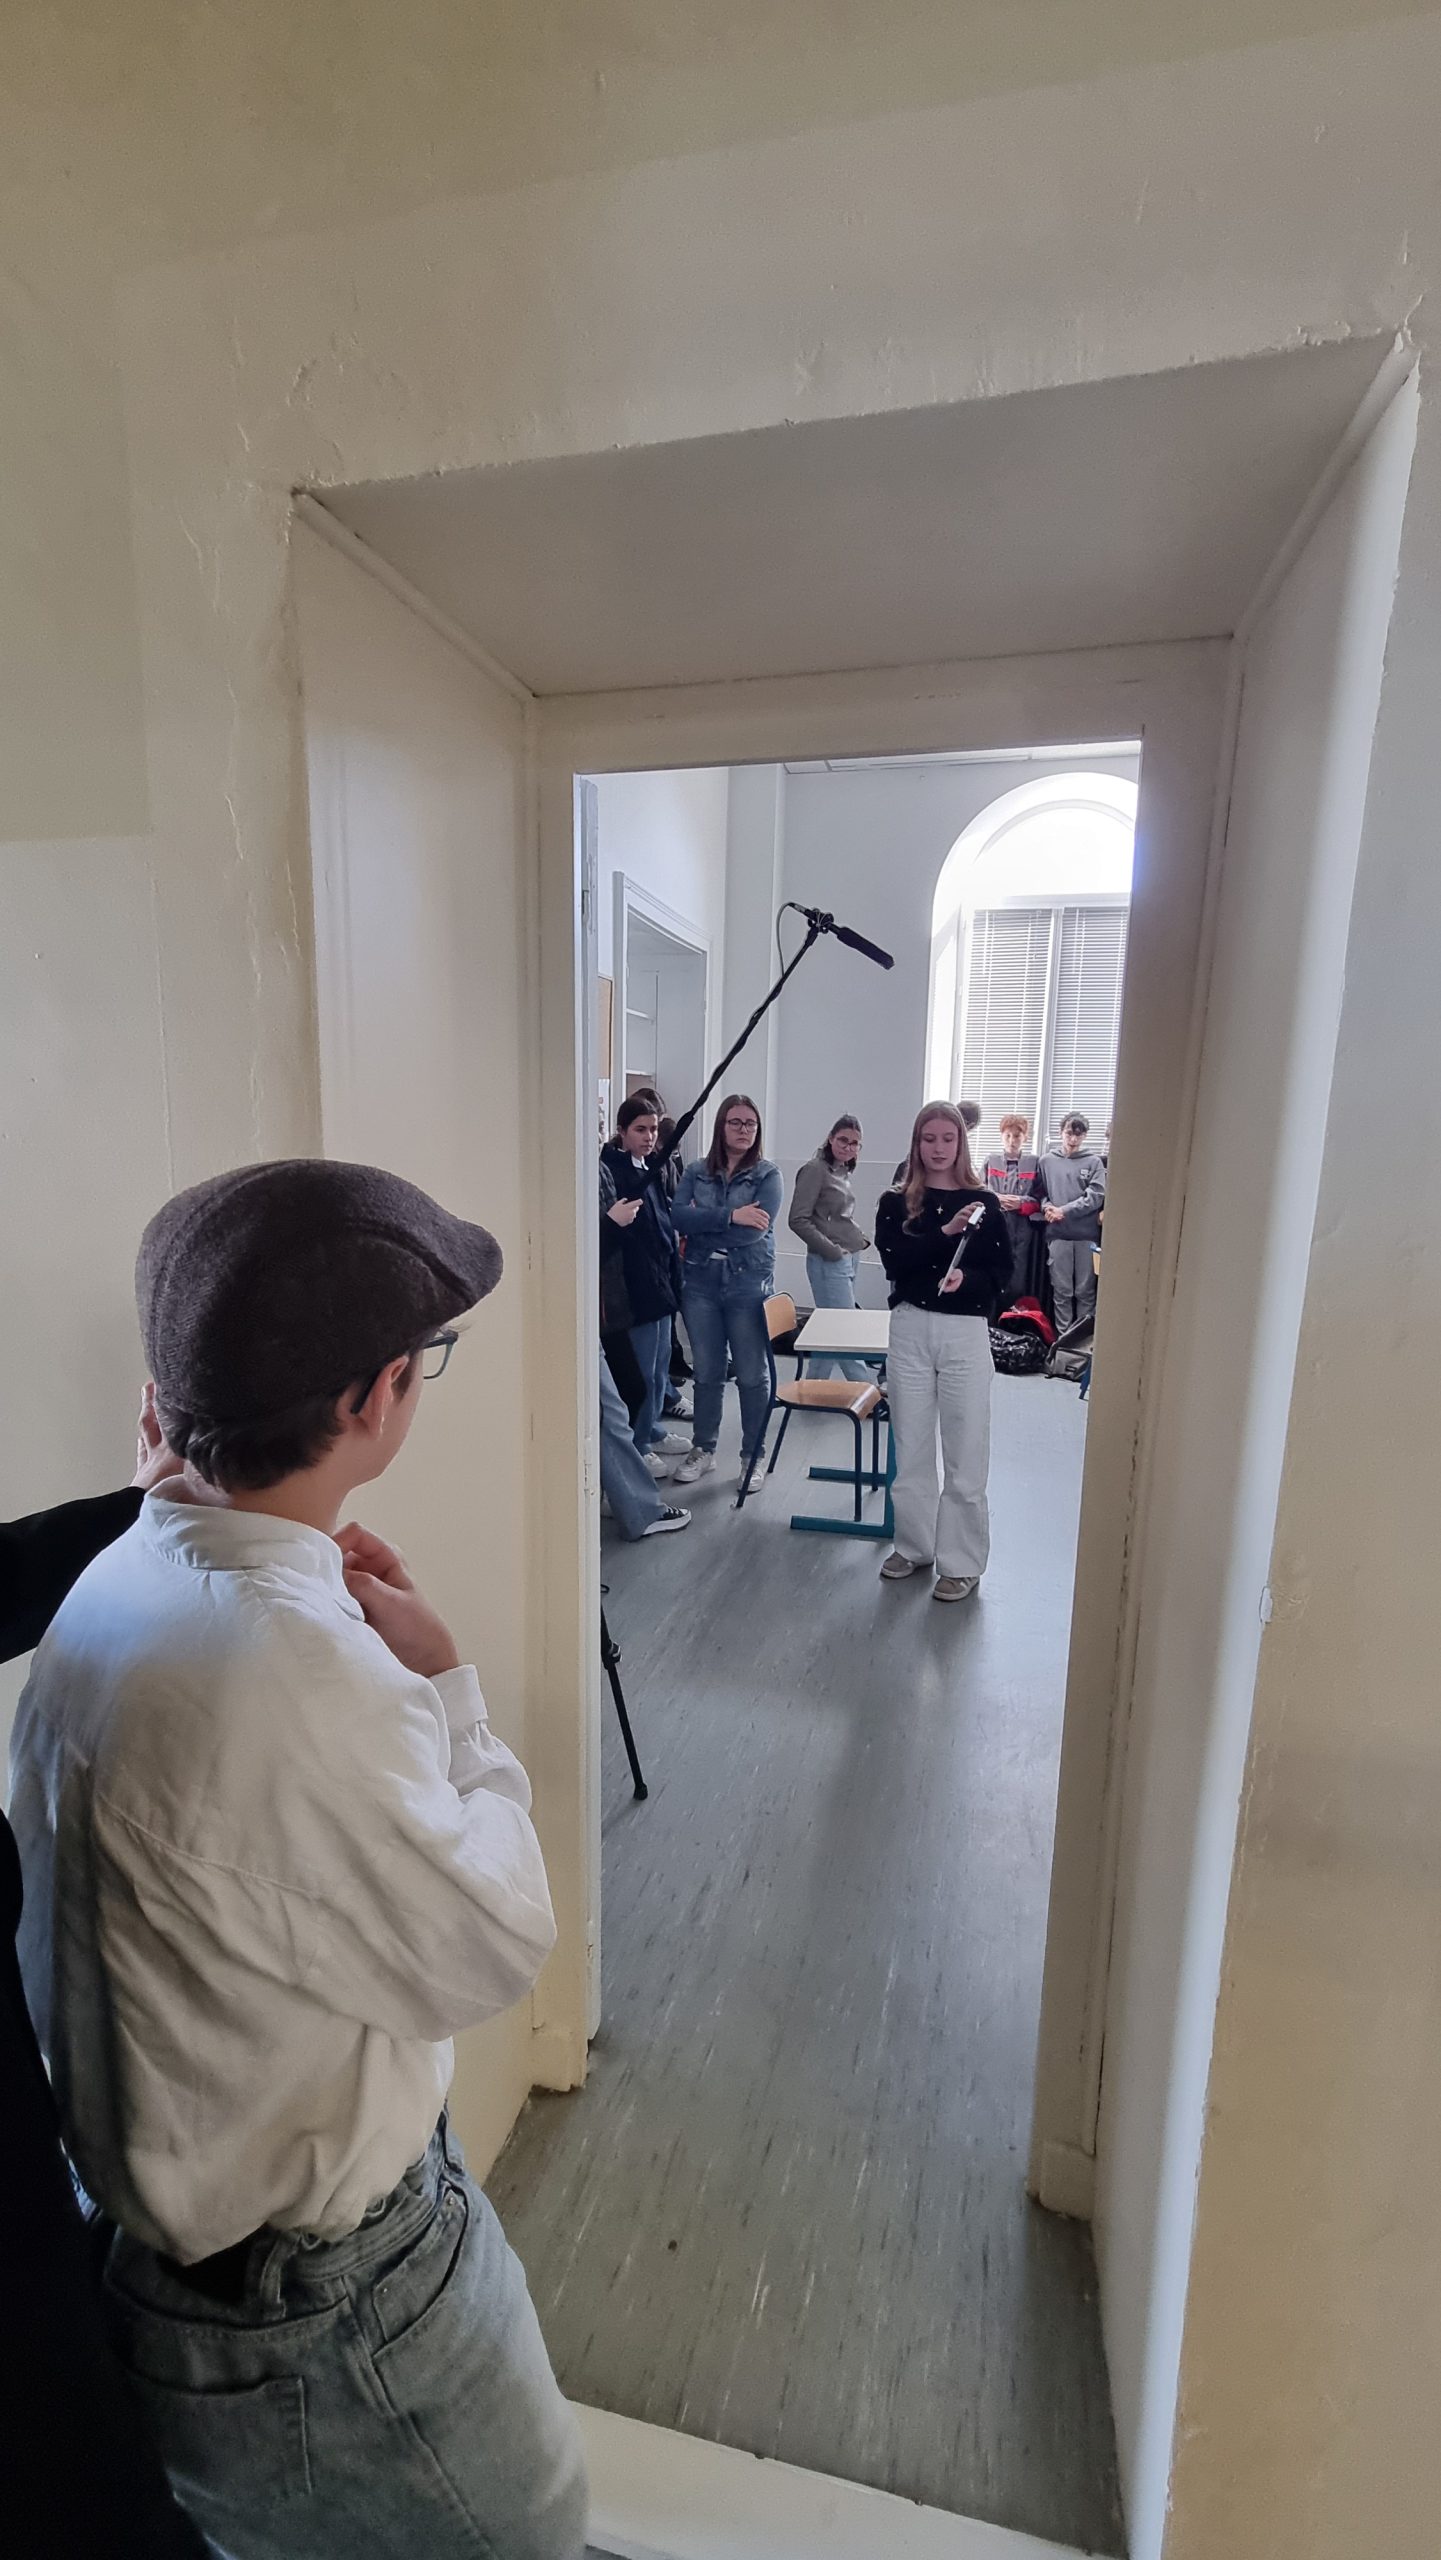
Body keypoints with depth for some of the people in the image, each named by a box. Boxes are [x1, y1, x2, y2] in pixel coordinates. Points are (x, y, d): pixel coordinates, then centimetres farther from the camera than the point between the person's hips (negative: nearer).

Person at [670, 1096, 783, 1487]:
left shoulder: (767, 1175, -2)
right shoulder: (696, 1172, 6)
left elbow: (755, 1230, -15)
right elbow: (678, 1216, -10)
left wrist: (702, 1222, -10)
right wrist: (730, 1215, -19)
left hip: (748, 1285, -2)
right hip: (701, 1282, 2)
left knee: (752, 1374, 7)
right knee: (707, 1372, 12)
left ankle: (752, 1455, 22)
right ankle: (704, 1450, 28)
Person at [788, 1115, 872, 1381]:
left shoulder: (844, 1171, 13)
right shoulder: (815, 1169, -10)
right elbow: (798, 1221, -14)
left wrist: (862, 1238, 7)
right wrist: (832, 1250, -14)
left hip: (850, 1260, 9)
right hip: (829, 1263, -9)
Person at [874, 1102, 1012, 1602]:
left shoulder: (983, 1203, 2)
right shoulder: (895, 1202, 5)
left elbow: (1002, 1273, 0)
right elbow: (894, 1261, -10)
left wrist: (966, 1279, -19)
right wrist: (945, 1232, -20)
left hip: (965, 1334, -1)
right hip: (909, 1330, 2)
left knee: (965, 1454, 3)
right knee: (911, 1449, 12)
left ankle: (961, 1562, 16)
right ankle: (913, 1546, 29)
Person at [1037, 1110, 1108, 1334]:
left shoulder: (1094, 1162, 3)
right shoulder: (1047, 1160, 8)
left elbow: (1096, 1196, -5)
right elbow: (1040, 1192, 12)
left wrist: (1064, 1211, -11)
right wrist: (1046, 1207, -9)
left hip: (1087, 1234, -1)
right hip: (1057, 1234, 1)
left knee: (1086, 1290, 4)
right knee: (1061, 1289, 5)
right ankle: (1063, 1334, 13)